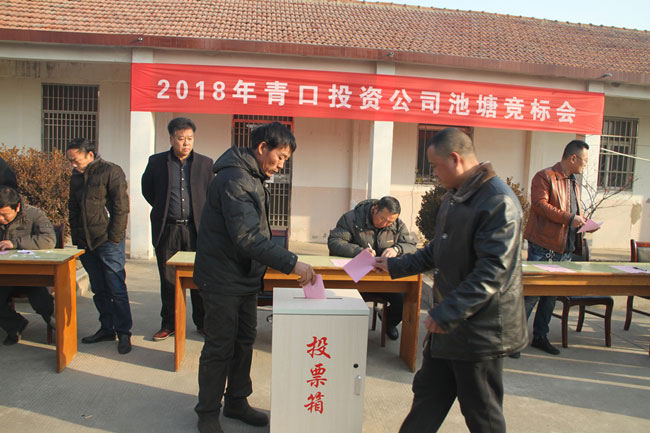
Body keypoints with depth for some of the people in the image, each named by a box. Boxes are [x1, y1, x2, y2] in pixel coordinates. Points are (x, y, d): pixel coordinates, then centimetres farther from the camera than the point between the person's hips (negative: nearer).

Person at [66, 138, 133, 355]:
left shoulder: (111, 172, -8)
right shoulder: (76, 176, 13)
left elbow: (121, 208, -11)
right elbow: (73, 209, 21)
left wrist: (114, 238, -14)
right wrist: (76, 237, 12)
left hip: (108, 241, -7)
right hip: (86, 243, 7)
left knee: (116, 289, -3)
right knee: (99, 290, 12)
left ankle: (124, 333, 5)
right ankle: (107, 329, 23)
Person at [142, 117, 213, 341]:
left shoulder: (204, 163, 4)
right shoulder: (156, 161, 4)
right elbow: (147, 190, 17)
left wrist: (204, 218, 8)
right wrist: (163, 209, 14)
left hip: (195, 229, 0)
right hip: (167, 230, 0)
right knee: (168, 280, 8)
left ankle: (202, 323, 19)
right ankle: (168, 324, 22)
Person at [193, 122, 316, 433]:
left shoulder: (252, 178, 12)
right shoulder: (234, 180, -22)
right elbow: (247, 237, -32)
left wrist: (260, 270, 14)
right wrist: (291, 263, -34)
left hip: (245, 278, 9)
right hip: (223, 280, -9)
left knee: (244, 343, 17)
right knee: (219, 348, 4)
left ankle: (237, 402, 33)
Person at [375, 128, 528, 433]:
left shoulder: (498, 201, -20)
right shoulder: (455, 196, 11)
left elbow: (493, 271, -26)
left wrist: (447, 313, -26)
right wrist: (396, 266, 20)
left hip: (481, 328, -9)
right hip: (449, 323, 9)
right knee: (427, 395, 20)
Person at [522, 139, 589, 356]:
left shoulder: (574, 183, 21)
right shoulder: (545, 177, -6)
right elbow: (540, 204, -19)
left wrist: (583, 222, 10)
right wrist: (569, 218, -20)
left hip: (565, 248, 8)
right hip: (544, 246, -8)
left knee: (552, 294, 12)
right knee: (532, 292, -7)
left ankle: (540, 336, 22)